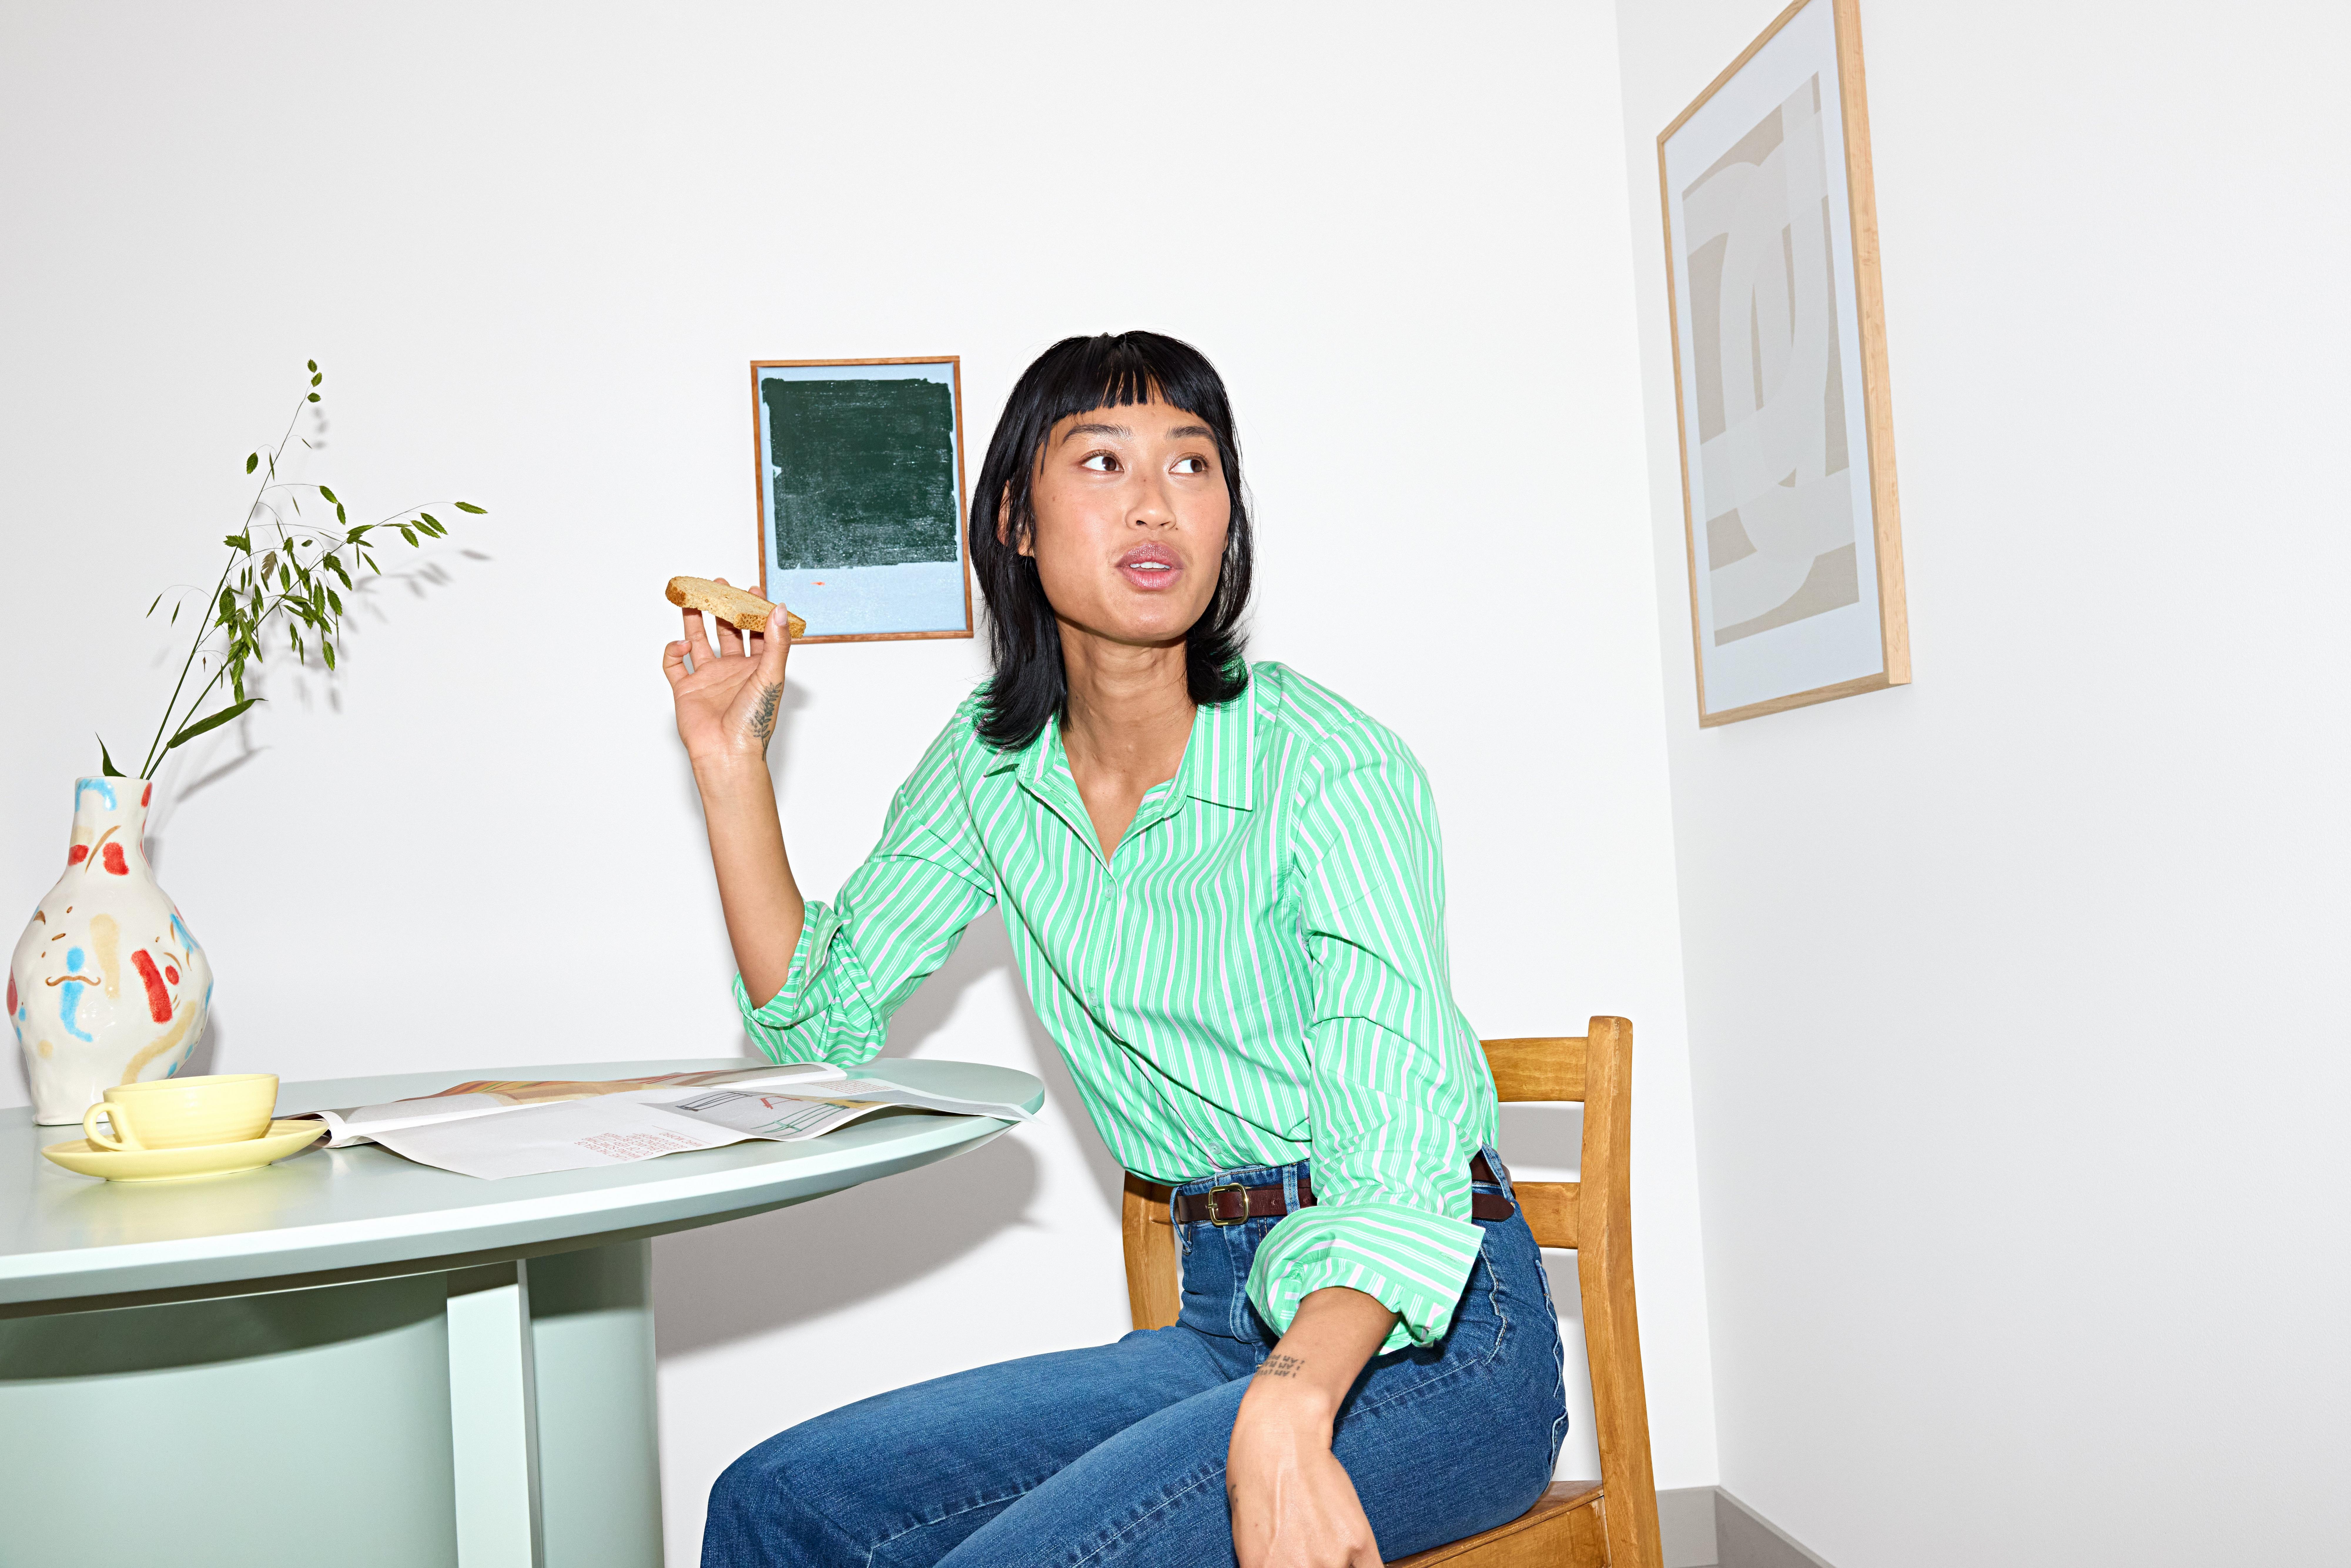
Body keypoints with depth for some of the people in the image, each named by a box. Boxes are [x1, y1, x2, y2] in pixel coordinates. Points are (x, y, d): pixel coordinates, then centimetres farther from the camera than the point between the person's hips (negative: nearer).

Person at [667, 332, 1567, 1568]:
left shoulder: (1329, 767, -16)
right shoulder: (991, 760, 3)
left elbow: (1397, 1158, -24)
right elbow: (821, 1014, 10)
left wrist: (1286, 1419, -41)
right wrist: (733, 761, 2)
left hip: (1430, 1339, -5)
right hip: (1227, 1324, 6)